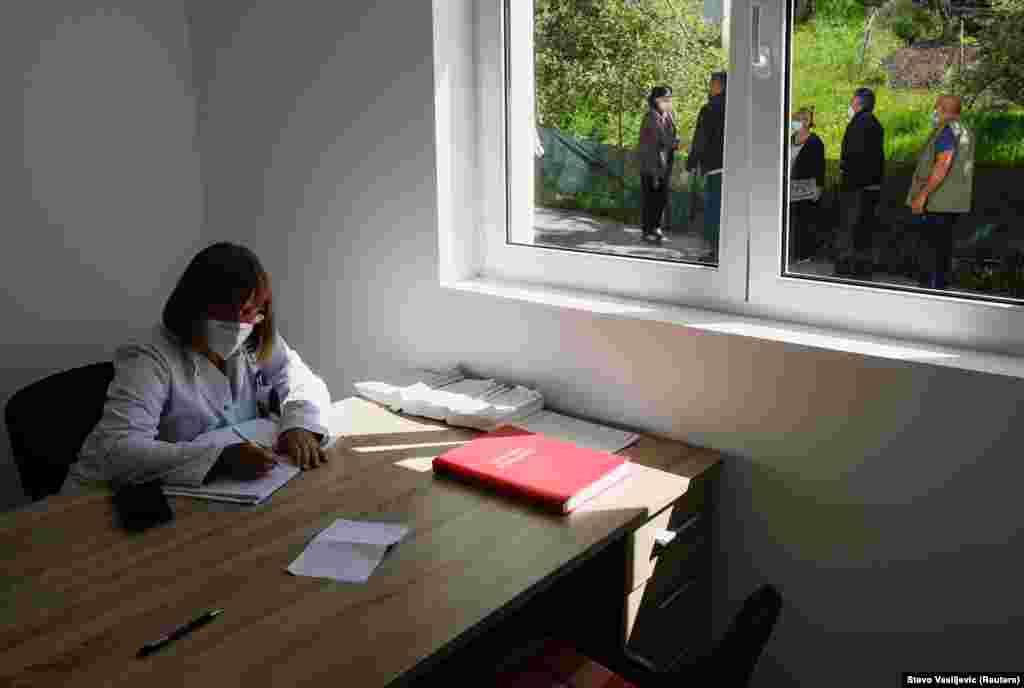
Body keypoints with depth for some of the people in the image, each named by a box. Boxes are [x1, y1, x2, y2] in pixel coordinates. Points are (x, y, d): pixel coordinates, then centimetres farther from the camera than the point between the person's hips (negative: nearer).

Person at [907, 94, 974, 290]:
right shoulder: (964, 132, 18)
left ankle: (928, 287, -8)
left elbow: (943, 164, -25)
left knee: (932, 247, -8)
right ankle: (941, 285, 21)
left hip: (938, 201, -10)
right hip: (953, 203, 10)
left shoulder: (947, 129, -14)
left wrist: (922, 194, -25)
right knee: (944, 246, 14)